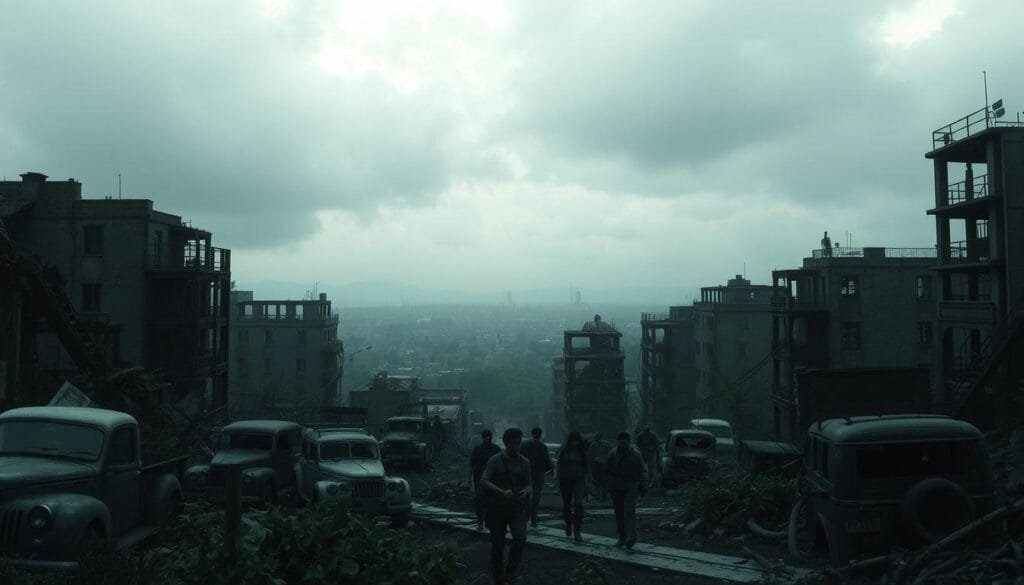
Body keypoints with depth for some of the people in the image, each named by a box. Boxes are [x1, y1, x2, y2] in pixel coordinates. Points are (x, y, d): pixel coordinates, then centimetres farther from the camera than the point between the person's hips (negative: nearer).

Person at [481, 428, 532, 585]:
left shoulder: (524, 462, 4)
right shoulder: (495, 460, -6)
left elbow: (529, 484, 10)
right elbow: (483, 481, -14)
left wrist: (526, 491, -15)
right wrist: (501, 492, -29)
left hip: (518, 508, 2)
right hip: (497, 508, -2)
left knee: (520, 538, -20)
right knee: (497, 544, 5)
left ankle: (510, 572, -3)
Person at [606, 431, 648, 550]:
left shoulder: (635, 454, -5)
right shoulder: (613, 453, 0)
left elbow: (642, 472, -1)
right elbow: (607, 470, 7)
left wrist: (643, 487, -7)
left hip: (631, 488, -3)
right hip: (616, 488, 3)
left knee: (629, 512, -15)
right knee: (619, 513, 8)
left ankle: (630, 539, -17)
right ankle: (622, 538, 19)